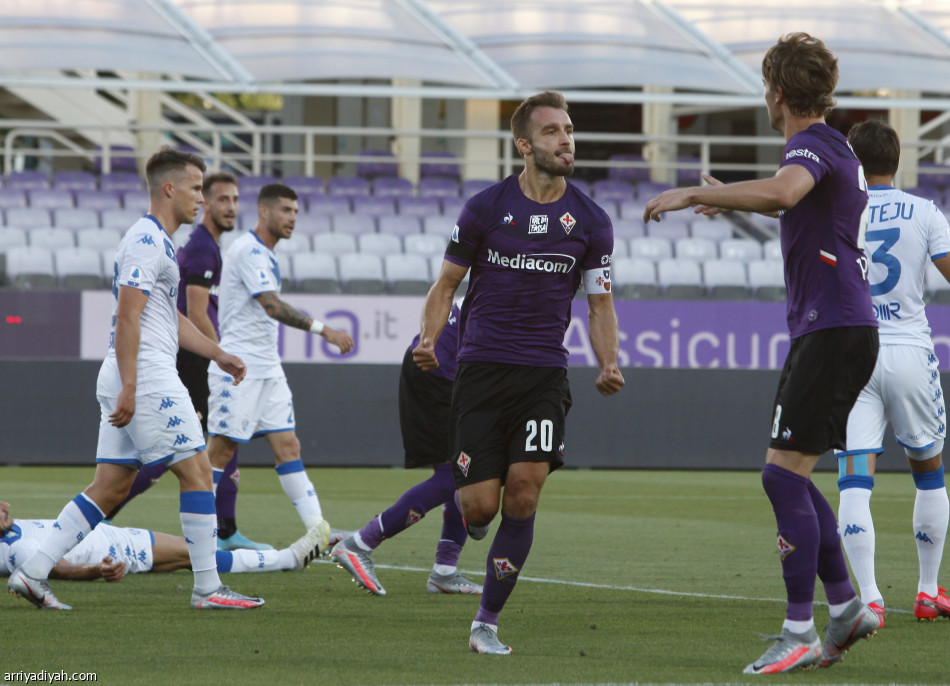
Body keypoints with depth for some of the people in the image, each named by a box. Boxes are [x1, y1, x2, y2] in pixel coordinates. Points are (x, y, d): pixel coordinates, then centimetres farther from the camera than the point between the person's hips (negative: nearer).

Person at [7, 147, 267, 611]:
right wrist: (129, 388, -23)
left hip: (131, 381, 10)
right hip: (147, 378, -10)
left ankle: (33, 572, 3)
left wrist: (218, 354, 24)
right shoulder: (147, 241, -12)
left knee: (110, 487, 8)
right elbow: (127, 317, -19)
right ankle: (207, 587, -2)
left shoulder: (156, 241, 20)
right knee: (197, 472, -5)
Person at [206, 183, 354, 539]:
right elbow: (272, 306, -25)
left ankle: (319, 531, -6)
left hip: (267, 369, 9)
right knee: (221, 449, -5)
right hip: (238, 368, -9)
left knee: (288, 446, 1)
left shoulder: (265, 254, 16)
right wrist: (322, 329, -29)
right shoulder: (248, 249, -14)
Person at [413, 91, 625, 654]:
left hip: (545, 374, 1)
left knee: (524, 494, -14)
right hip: (482, 369, -1)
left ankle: (487, 622, -2)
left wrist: (609, 364, -7)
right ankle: (474, 524, 33)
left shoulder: (591, 221, 5)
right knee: (481, 505, -8)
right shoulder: (485, 208, 0)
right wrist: (430, 339, -9)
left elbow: (600, 304, 11)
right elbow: (448, 284, 9)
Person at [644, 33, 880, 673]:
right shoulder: (836, 149, 19)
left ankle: (800, 633, -12)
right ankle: (847, 606, 15)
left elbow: (782, 191, -37)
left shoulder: (813, 144, -12)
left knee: (784, 474, -11)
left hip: (832, 330, -10)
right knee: (791, 476, 13)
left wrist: (692, 193, -31)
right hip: (830, 331, 10)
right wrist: (730, 201, 55)